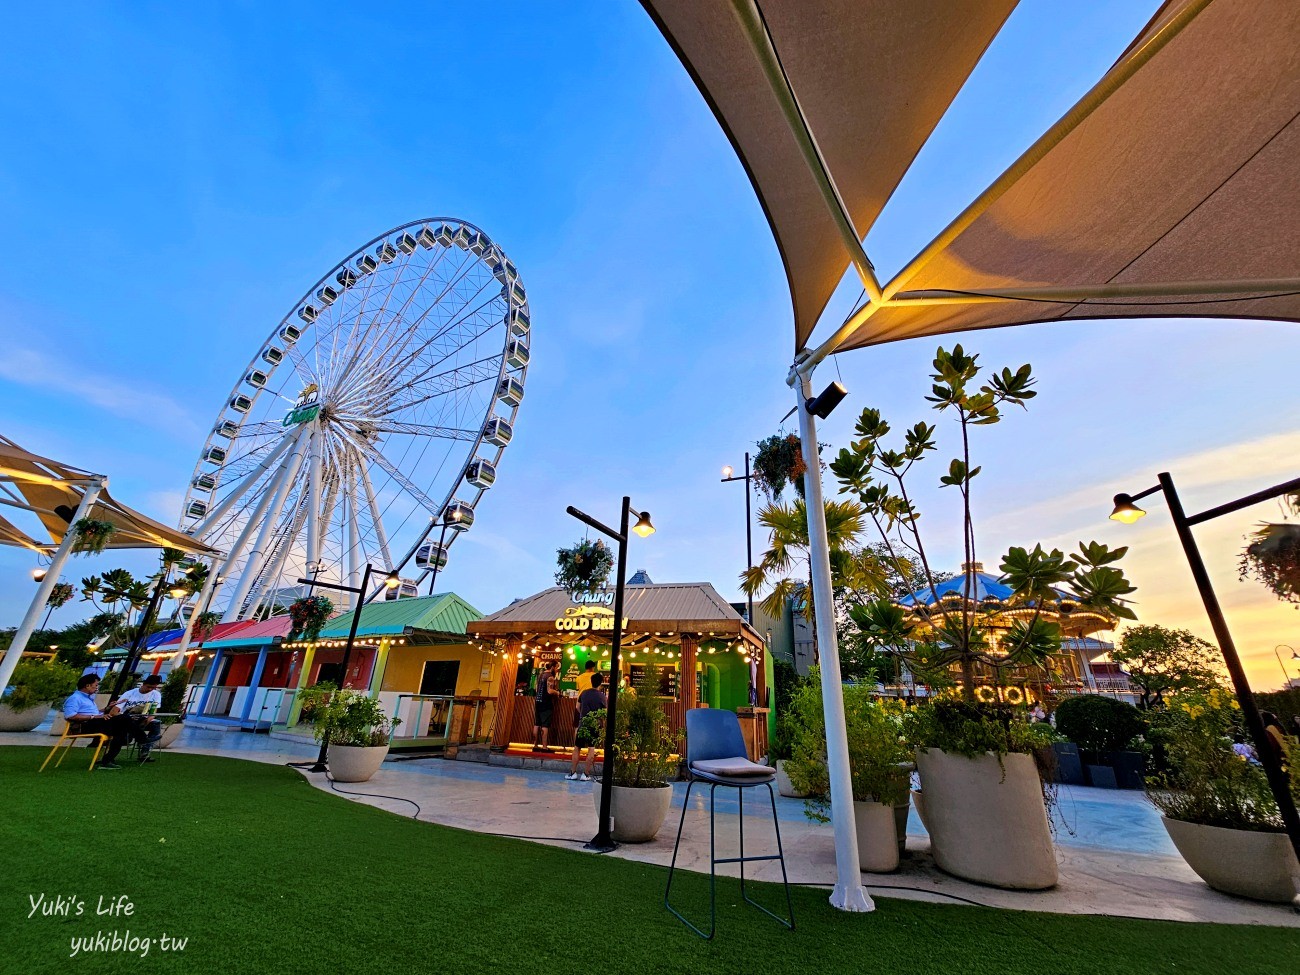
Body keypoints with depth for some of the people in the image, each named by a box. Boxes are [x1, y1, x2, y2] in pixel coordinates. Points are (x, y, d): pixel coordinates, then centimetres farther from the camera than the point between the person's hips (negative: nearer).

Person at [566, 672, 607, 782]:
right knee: (591, 750, 3)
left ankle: (573, 772, 14)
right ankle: (586, 774, 3)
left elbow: (578, 707, 13)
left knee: (577, 748, 13)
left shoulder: (584, 693, 2)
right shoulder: (602, 696, -8)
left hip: (582, 724, 3)